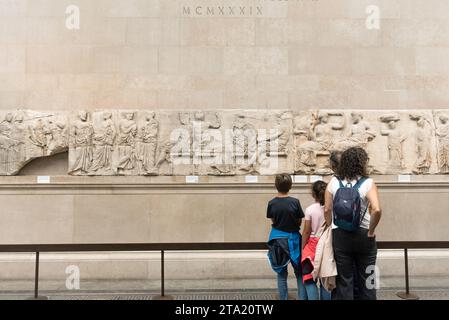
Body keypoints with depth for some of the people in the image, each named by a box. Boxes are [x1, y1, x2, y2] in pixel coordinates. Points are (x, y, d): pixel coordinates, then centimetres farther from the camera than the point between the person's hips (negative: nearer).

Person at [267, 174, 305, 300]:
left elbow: (273, 221, 3)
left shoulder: (272, 203, -7)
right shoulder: (295, 202, -12)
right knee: (299, 273, 11)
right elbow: (299, 222, -3)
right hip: (293, 239, -2)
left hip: (277, 239, 2)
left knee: (281, 273, 12)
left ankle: (284, 298, 15)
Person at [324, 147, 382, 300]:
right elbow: (377, 210, -21)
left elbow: (327, 210, -1)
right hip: (363, 235, -2)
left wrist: (332, 229, 10)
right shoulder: (368, 183, -8)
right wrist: (371, 231, -8)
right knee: (366, 281, 13)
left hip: (340, 235, 2)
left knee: (344, 281, 10)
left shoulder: (333, 182, -1)